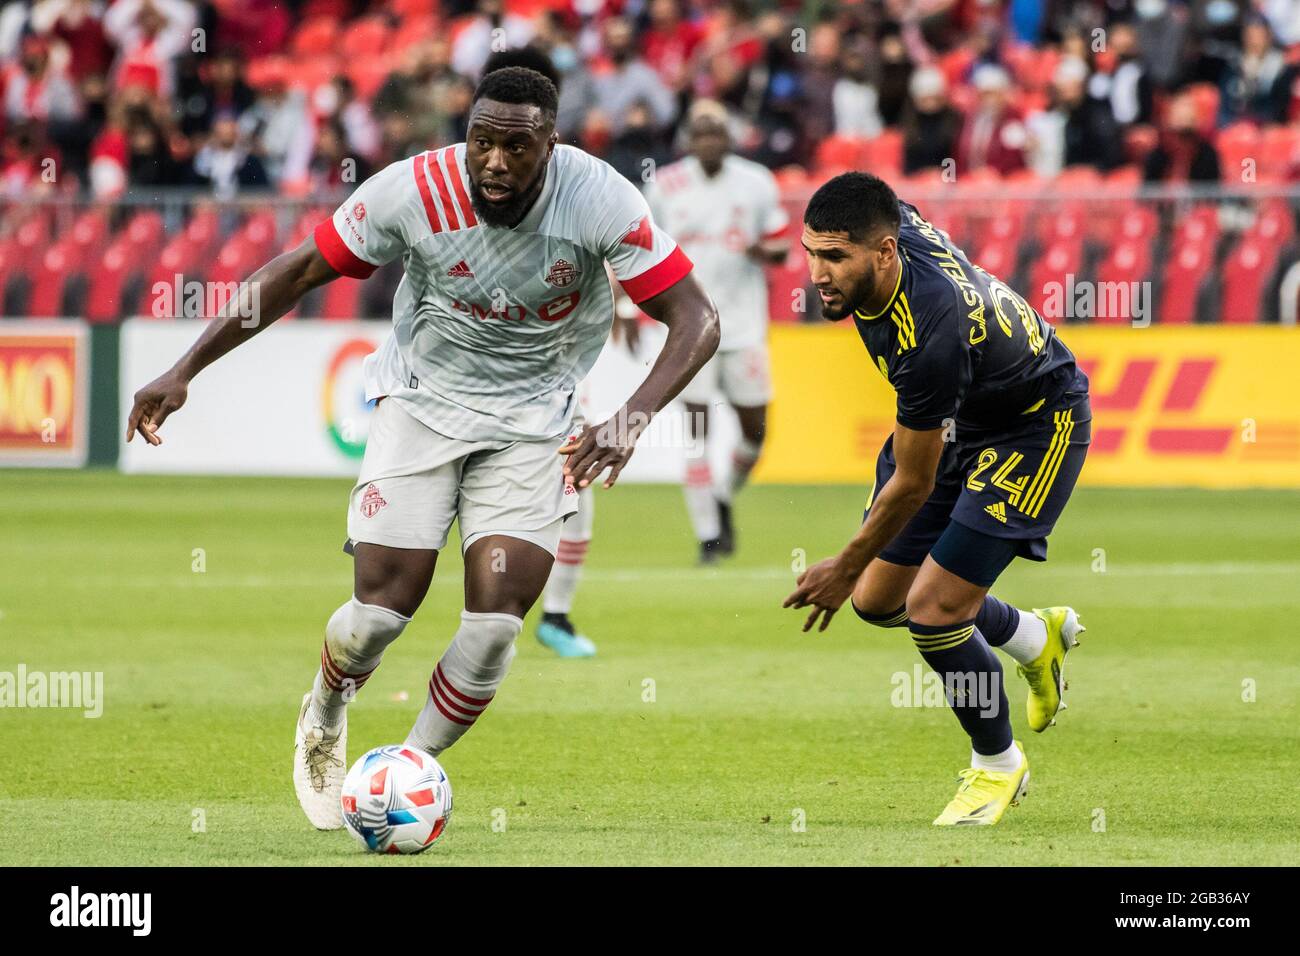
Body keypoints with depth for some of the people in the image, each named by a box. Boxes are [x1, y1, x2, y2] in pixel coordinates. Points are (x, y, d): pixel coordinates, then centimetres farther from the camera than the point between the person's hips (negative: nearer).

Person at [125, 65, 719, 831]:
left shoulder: (599, 201, -23)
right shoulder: (414, 192, -21)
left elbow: (696, 320, -21)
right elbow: (297, 273, -8)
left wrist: (632, 419, -38)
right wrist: (183, 372, -11)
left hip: (533, 420, 0)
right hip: (422, 400, 0)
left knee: (498, 617, -13)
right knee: (386, 602, -10)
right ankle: (324, 718, 26)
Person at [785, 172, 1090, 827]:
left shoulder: (929, 336, -40)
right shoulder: (889, 221, -20)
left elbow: (914, 484, -27)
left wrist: (847, 567, -12)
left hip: (1037, 426, -9)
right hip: (959, 416, 9)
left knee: (933, 611, -16)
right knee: (878, 600, 8)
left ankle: (997, 764, 11)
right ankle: (1037, 638, 35)